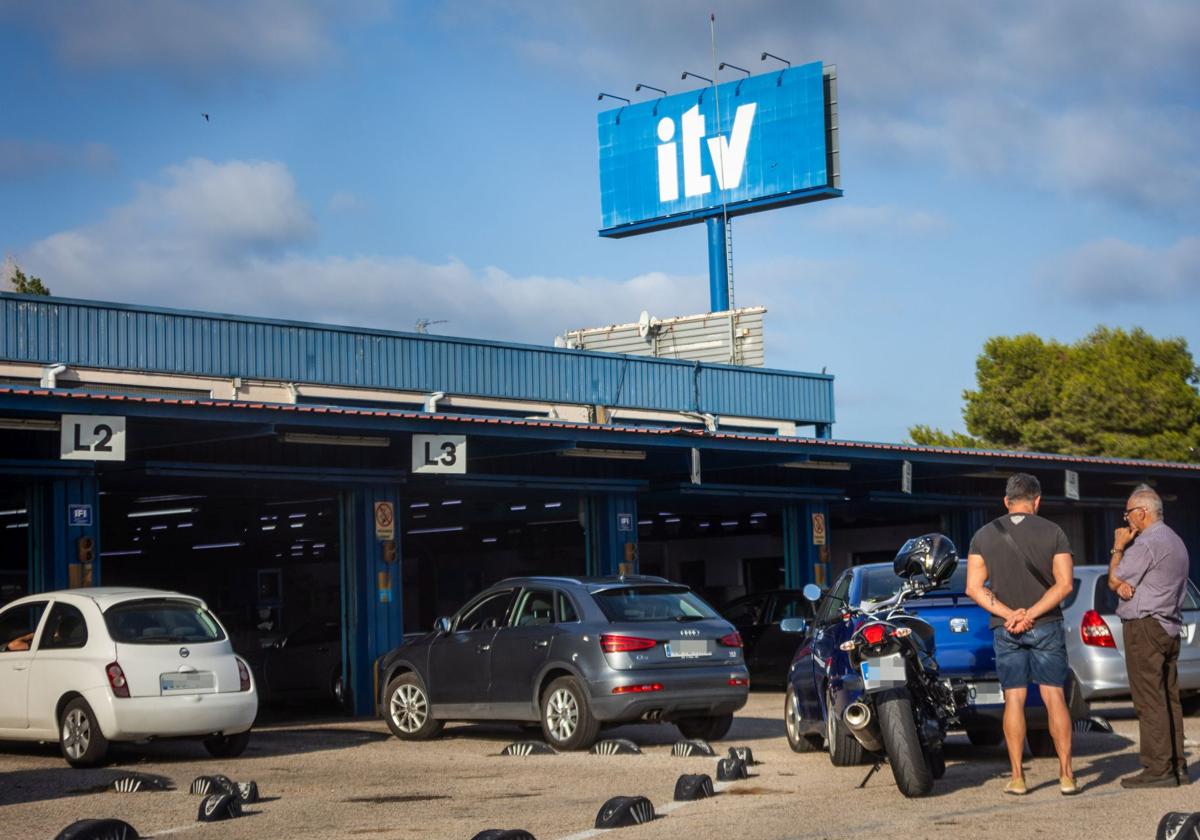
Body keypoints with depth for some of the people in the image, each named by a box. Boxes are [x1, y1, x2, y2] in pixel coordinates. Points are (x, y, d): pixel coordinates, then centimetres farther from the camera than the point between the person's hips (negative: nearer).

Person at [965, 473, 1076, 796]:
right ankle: (1066, 774, 1)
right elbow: (1064, 584, -9)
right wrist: (1030, 614, -13)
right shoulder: (1053, 533, -1)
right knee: (1054, 697, 3)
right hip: (1046, 626, -1)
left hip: (1005, 628, 1)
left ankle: (1017, 777, 2)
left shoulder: (984, 535, 3)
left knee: (1014, 699, 3)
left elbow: (974, 587, -4)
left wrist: (1009, 614, -10)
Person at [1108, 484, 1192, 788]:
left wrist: (1118, 548, 3)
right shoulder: (1175, 541, 18)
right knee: (1169, 698, 9)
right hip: (1169, 628, 10)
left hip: (1145, 628, -10)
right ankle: (1177, 766, 10)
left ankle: (1158, 769, -11)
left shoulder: (1146, 543, -14)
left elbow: (1114, 580, -8)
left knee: (1150, 701, -9)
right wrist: (1125, 586, -5)